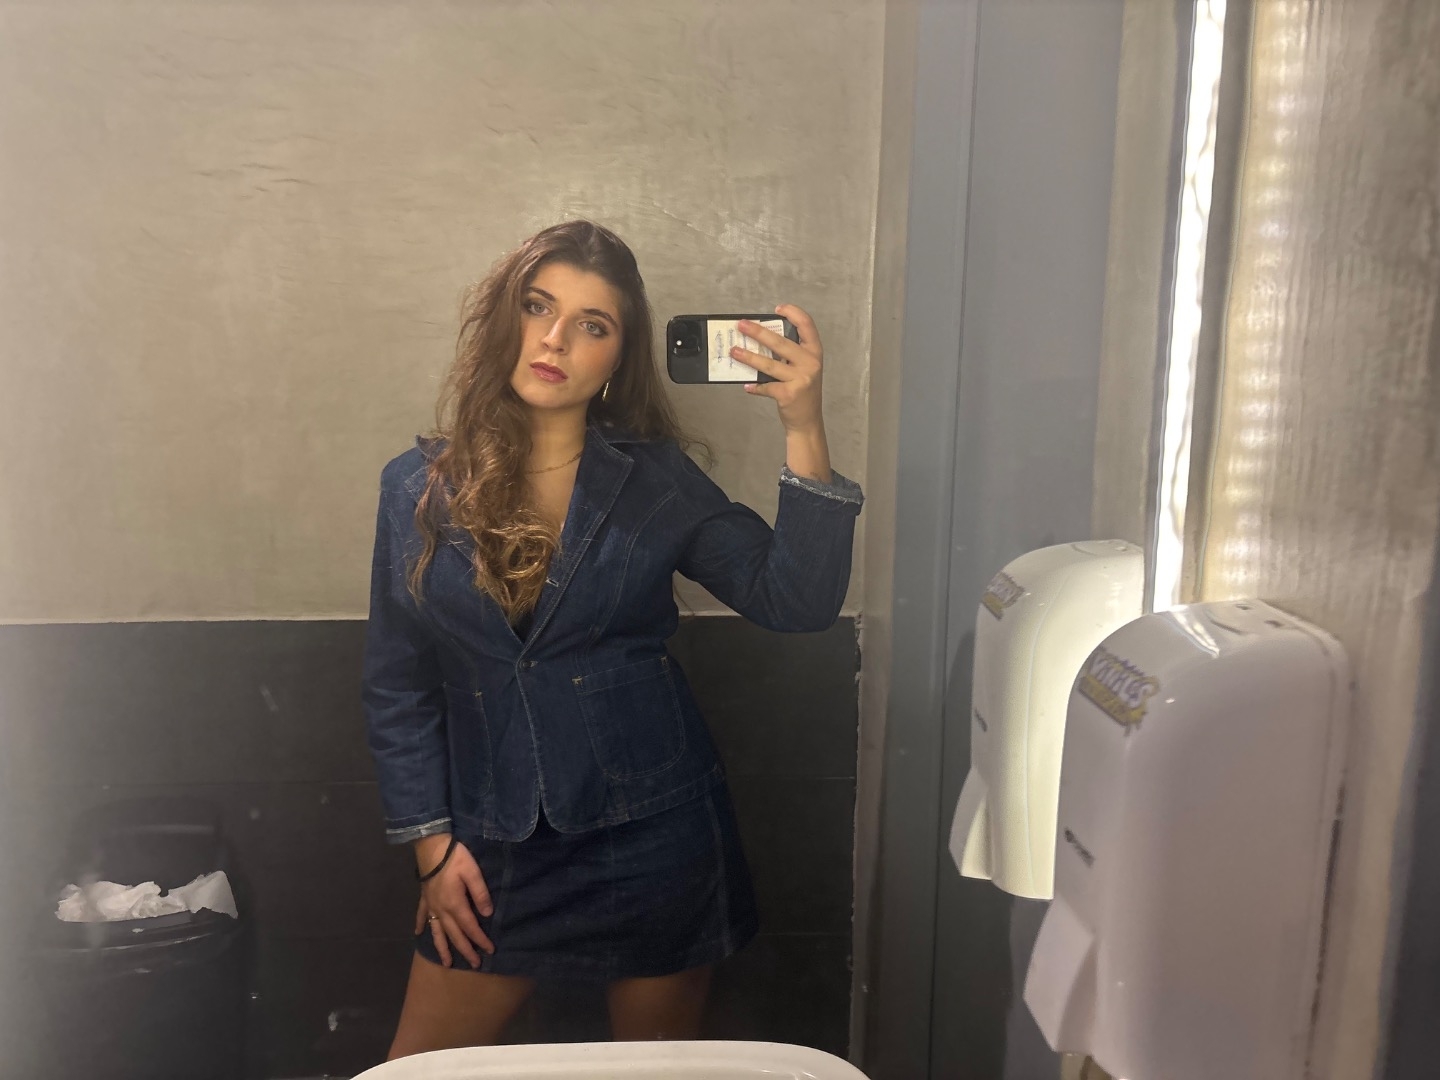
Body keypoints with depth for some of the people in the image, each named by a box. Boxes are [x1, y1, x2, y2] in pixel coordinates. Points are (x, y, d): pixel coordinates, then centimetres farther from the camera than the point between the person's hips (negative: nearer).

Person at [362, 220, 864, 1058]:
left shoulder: (656, 482, -6)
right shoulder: (419, 488, -2)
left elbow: (797, 601, -16)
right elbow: (397, 685, 4)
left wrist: (804, 431, -25)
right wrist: (430, 840, 0)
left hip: (653, 840, -1)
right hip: (496, 848, 2)